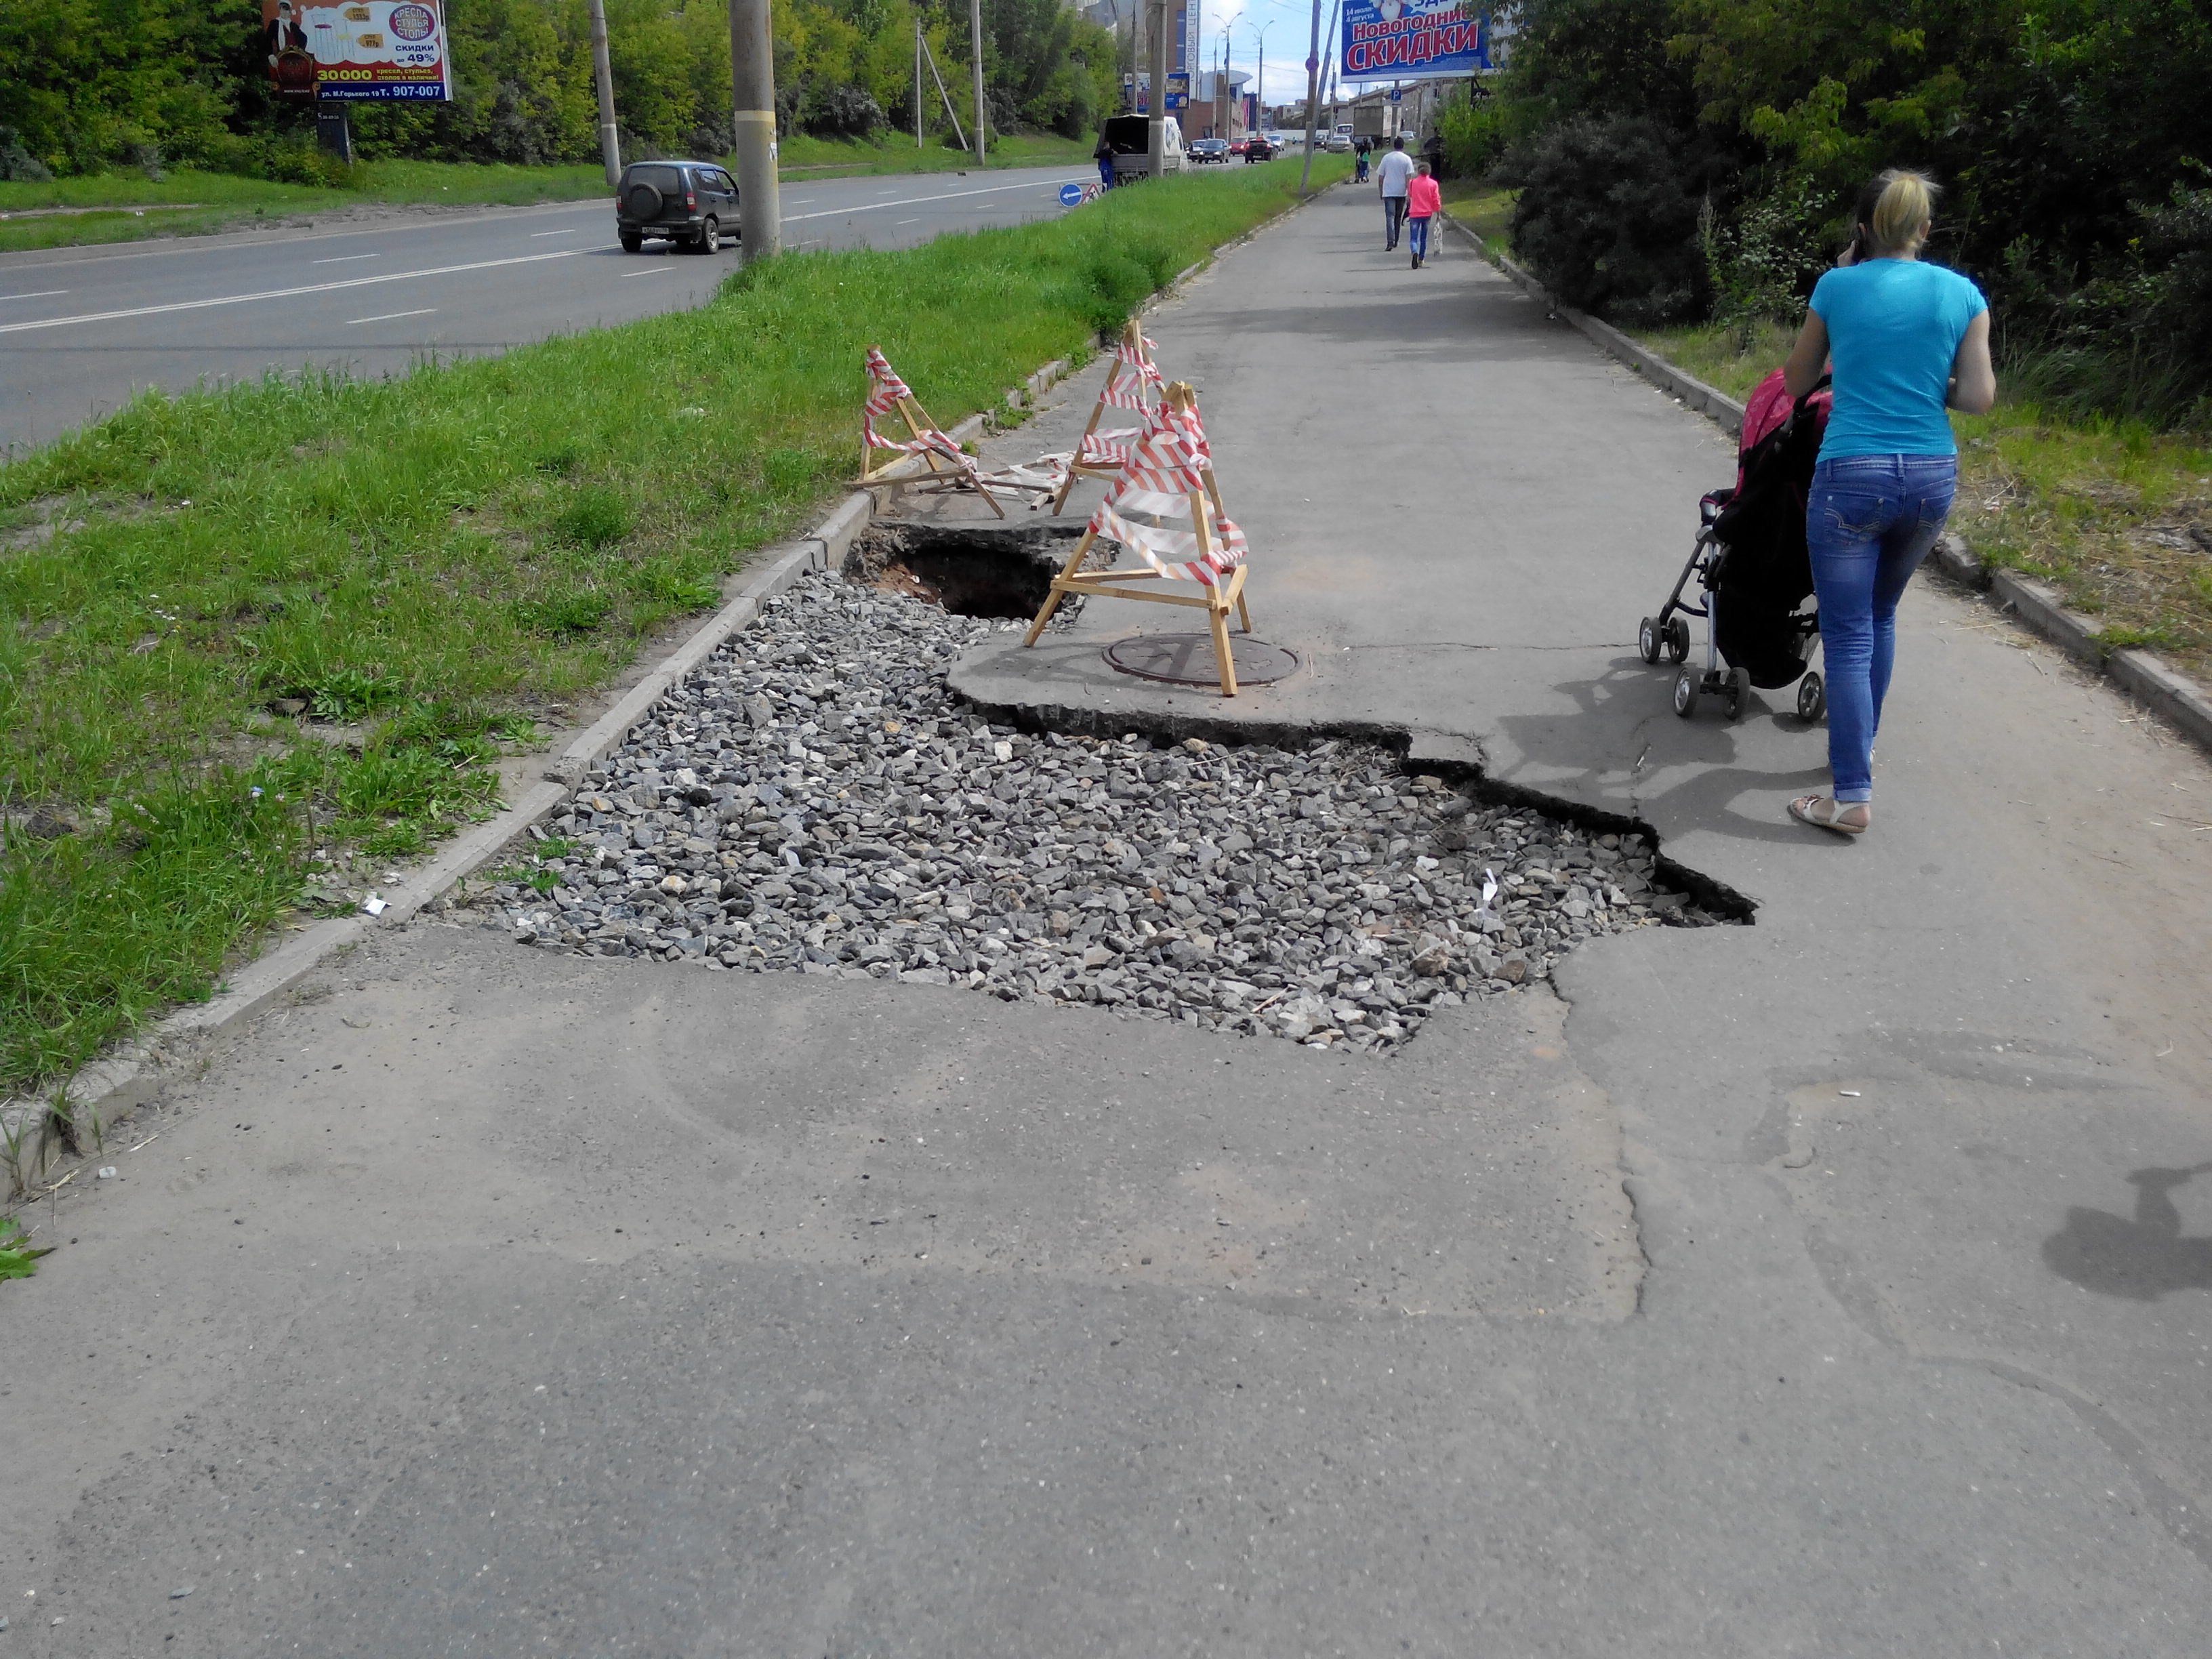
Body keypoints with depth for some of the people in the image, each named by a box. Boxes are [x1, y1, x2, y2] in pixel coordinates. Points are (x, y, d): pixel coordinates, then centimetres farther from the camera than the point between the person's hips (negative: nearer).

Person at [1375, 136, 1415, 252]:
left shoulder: (1386, 158, 2)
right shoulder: (1407, 159, -1)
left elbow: (1380, 177, 5)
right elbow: (1408, 178, -7)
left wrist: (1381, 192, 17)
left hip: (1388, 192, -1)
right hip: (1401, 192, 1)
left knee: (1390, 217, -7)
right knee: (1398, 217, 16)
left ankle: (1390, 242, -25)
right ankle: (1395, 241, 24)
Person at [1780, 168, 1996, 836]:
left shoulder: (1838, 287, -2)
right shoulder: (1963, 293, 3)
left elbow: (1796, 382, 11)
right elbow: (1979, 398, 1)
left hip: (1853, 476, -4)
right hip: (1932, 477, 4)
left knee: (1849, 635, -1)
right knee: (1880, 617, 23)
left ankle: (1852, 796, -5)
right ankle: (1857, 750, 34)